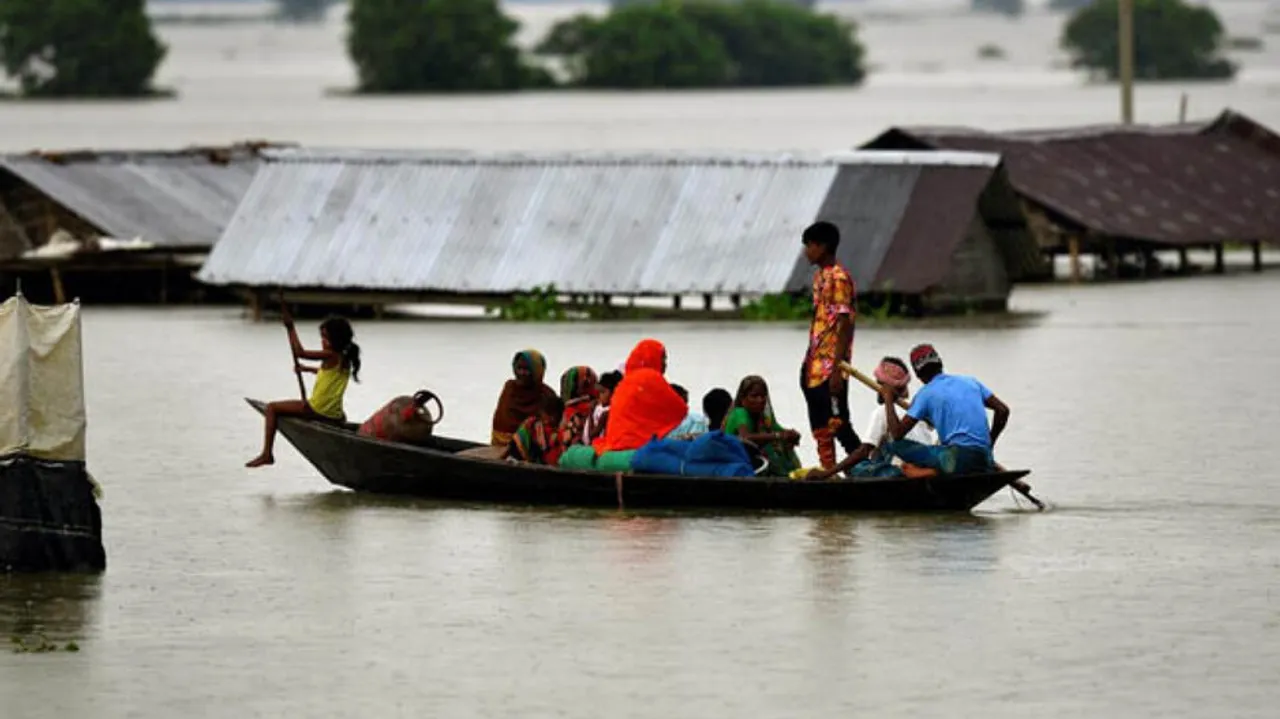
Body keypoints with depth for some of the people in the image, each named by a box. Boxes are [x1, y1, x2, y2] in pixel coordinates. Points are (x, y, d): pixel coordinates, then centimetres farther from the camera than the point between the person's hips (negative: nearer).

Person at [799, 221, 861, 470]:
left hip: (830, 367, -10)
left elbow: (844, 326, -18)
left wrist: (837, 369, -22)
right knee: (821, 430, 11)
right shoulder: (819, 276, 14)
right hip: (815, 367, 10)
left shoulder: (838, 278, -14)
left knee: (838, 424, -9)